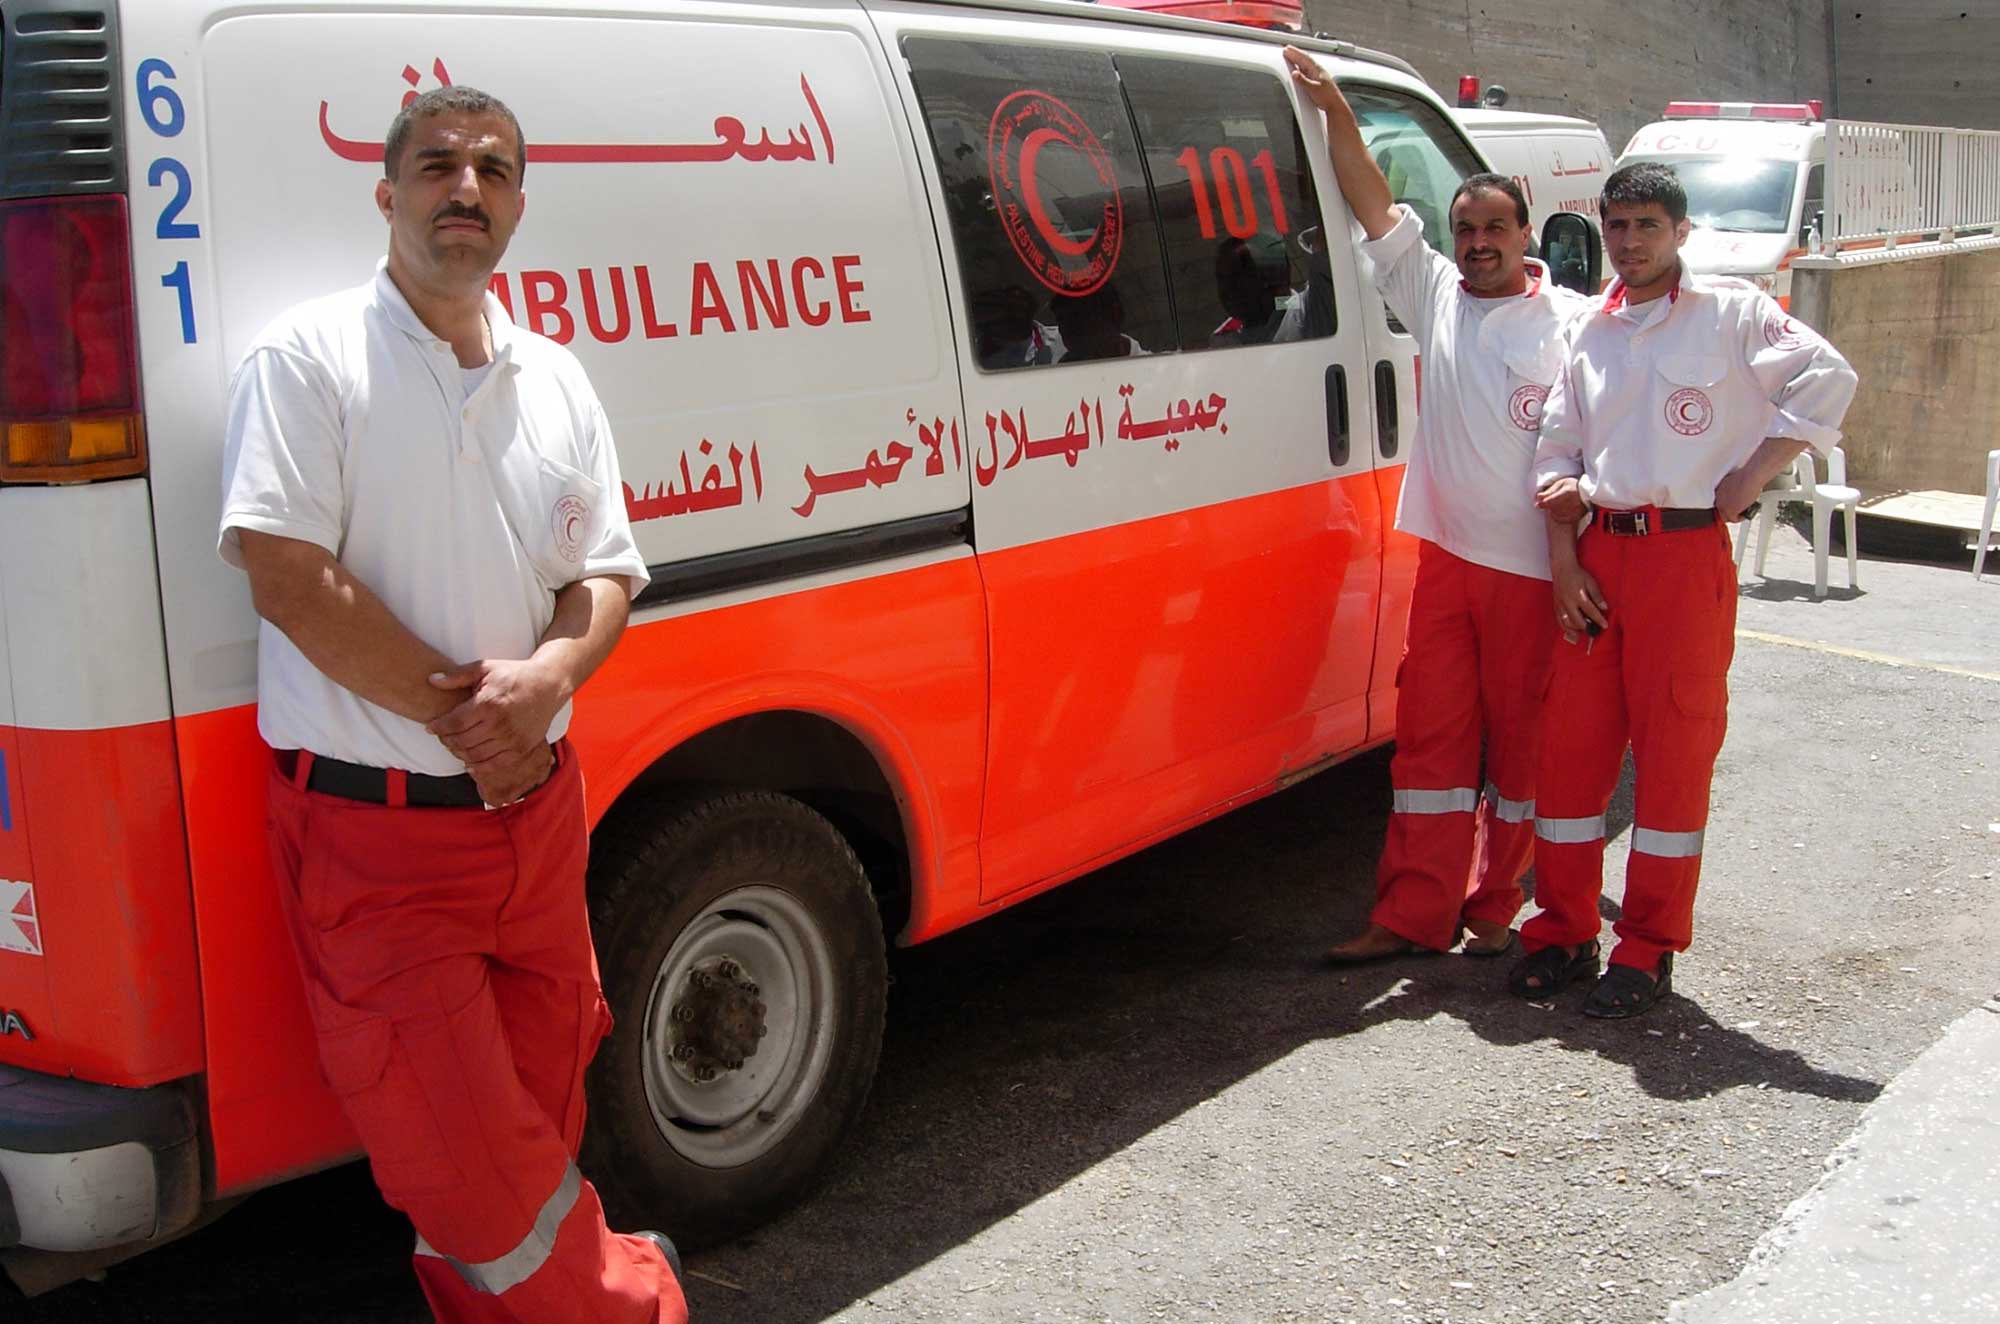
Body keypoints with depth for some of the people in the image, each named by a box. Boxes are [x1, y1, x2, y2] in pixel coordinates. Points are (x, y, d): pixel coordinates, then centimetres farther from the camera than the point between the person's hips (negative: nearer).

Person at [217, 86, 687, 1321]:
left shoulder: (555, 378, 11)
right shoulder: (308, 358, -5)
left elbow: (606, 574, 10)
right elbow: (288, 576, -14)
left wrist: (545, 679, -12)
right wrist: (458, 716, -15)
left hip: (537, 810, 5)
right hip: (374, 833, -5)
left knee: (536, 1132, 14)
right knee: (467, 1166, -2)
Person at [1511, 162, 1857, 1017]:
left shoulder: (1730, 313, 1)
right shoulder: (1591, 332, 14)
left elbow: (1826, 380, -4)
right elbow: (1558, 451, 14)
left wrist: (1751, 478, -8)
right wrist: (1564, 563, 5)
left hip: (1687, 554, -4)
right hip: (1598, 556, 4)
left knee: (1674, 753, -1)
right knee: (1571, 744, 5)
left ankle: (1647, 951, 8)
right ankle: (1562, 931, 17)